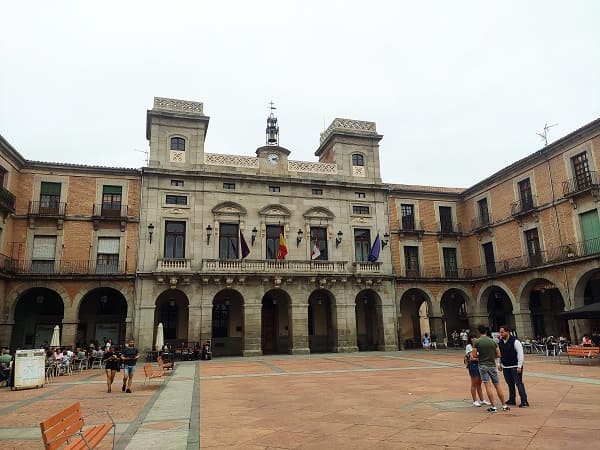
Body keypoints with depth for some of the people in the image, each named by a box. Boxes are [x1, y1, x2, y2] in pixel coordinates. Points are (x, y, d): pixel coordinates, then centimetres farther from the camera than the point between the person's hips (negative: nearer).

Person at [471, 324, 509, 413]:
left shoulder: (476, 342, -7)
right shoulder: (493, 341, 2)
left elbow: (474, 355, -8)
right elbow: (498, 355, 5)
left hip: (483, 366, -3)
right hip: (492, 365, 3)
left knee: (488, 386, -3)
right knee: (497, 386, 11)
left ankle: (493, 407, -4)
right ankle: (504, 405, 16)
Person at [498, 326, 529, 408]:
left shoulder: (515, 341, -14)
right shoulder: (500, 342, 6)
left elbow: (520, 354, -14)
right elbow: (500, 354, 18)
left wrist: (519, 366, -16)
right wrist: (499, 364, 16)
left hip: (515, 367, -6)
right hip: (505, 367, 6)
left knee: (519, 383, -5)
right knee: (510, 384, 14)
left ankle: (524, 401, -1)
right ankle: (512, 400, 23)